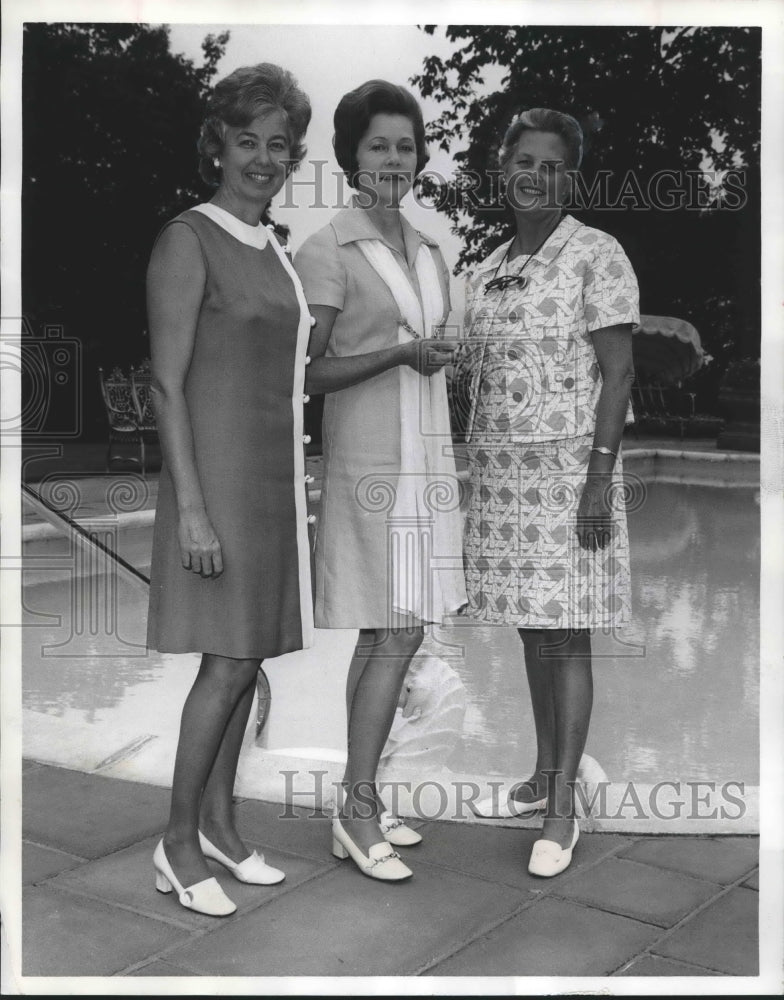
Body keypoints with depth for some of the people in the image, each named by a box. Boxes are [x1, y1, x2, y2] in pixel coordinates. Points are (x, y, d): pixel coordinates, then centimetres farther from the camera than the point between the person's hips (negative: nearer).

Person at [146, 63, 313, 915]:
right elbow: (167, 382, -14)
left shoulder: (271, 250, 14)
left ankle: (217, 822, 22)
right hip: (219, 470, -8)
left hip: (274, 473, 8)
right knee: (231, 659, -7)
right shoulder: (188, 240, -9)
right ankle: (177, 844, 7)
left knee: (249, 654, 10)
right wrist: (192, 508, -20)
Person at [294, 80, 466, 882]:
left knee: (385, 636, 9)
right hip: (369, 461, -7)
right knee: (395, 636, -8)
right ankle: (358, 810, 4)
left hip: (423, 458, 7)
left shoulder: (427, 252, 15)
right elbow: (304, 373, -10)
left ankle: (359, 802, 18)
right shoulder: (327, 251, -7)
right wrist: (402, 355, -19)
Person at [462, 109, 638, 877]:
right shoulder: (488, 272, 13)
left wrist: (601, 479, -19)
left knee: (566, 634, -2)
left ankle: (563, 808, 7)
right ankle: (543, 777, 27)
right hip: (501, 473, 7)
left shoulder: (596, 256, -7)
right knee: (531, 628, 14)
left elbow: (618, 371, -12)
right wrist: (478, 481, 14)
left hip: (567, 471, -7)